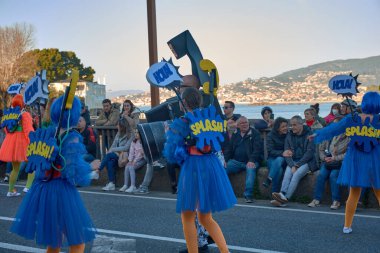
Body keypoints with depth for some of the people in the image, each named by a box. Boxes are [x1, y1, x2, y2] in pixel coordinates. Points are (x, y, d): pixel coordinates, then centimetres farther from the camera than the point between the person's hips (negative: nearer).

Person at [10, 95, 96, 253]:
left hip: (41, 190, 8)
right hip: (62, 192, -7)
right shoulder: (71, 138, -17)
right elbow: (75, 175, -20)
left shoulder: (45, 133, 4)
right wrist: (90, 167, -4)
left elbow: (34, 162, 13)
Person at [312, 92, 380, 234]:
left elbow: (333, 129, 8)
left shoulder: (351, 119, -2)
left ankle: (347, 226, 18)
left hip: (355, 162, 3)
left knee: (354, 194, 13)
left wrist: (317, 135, 22)